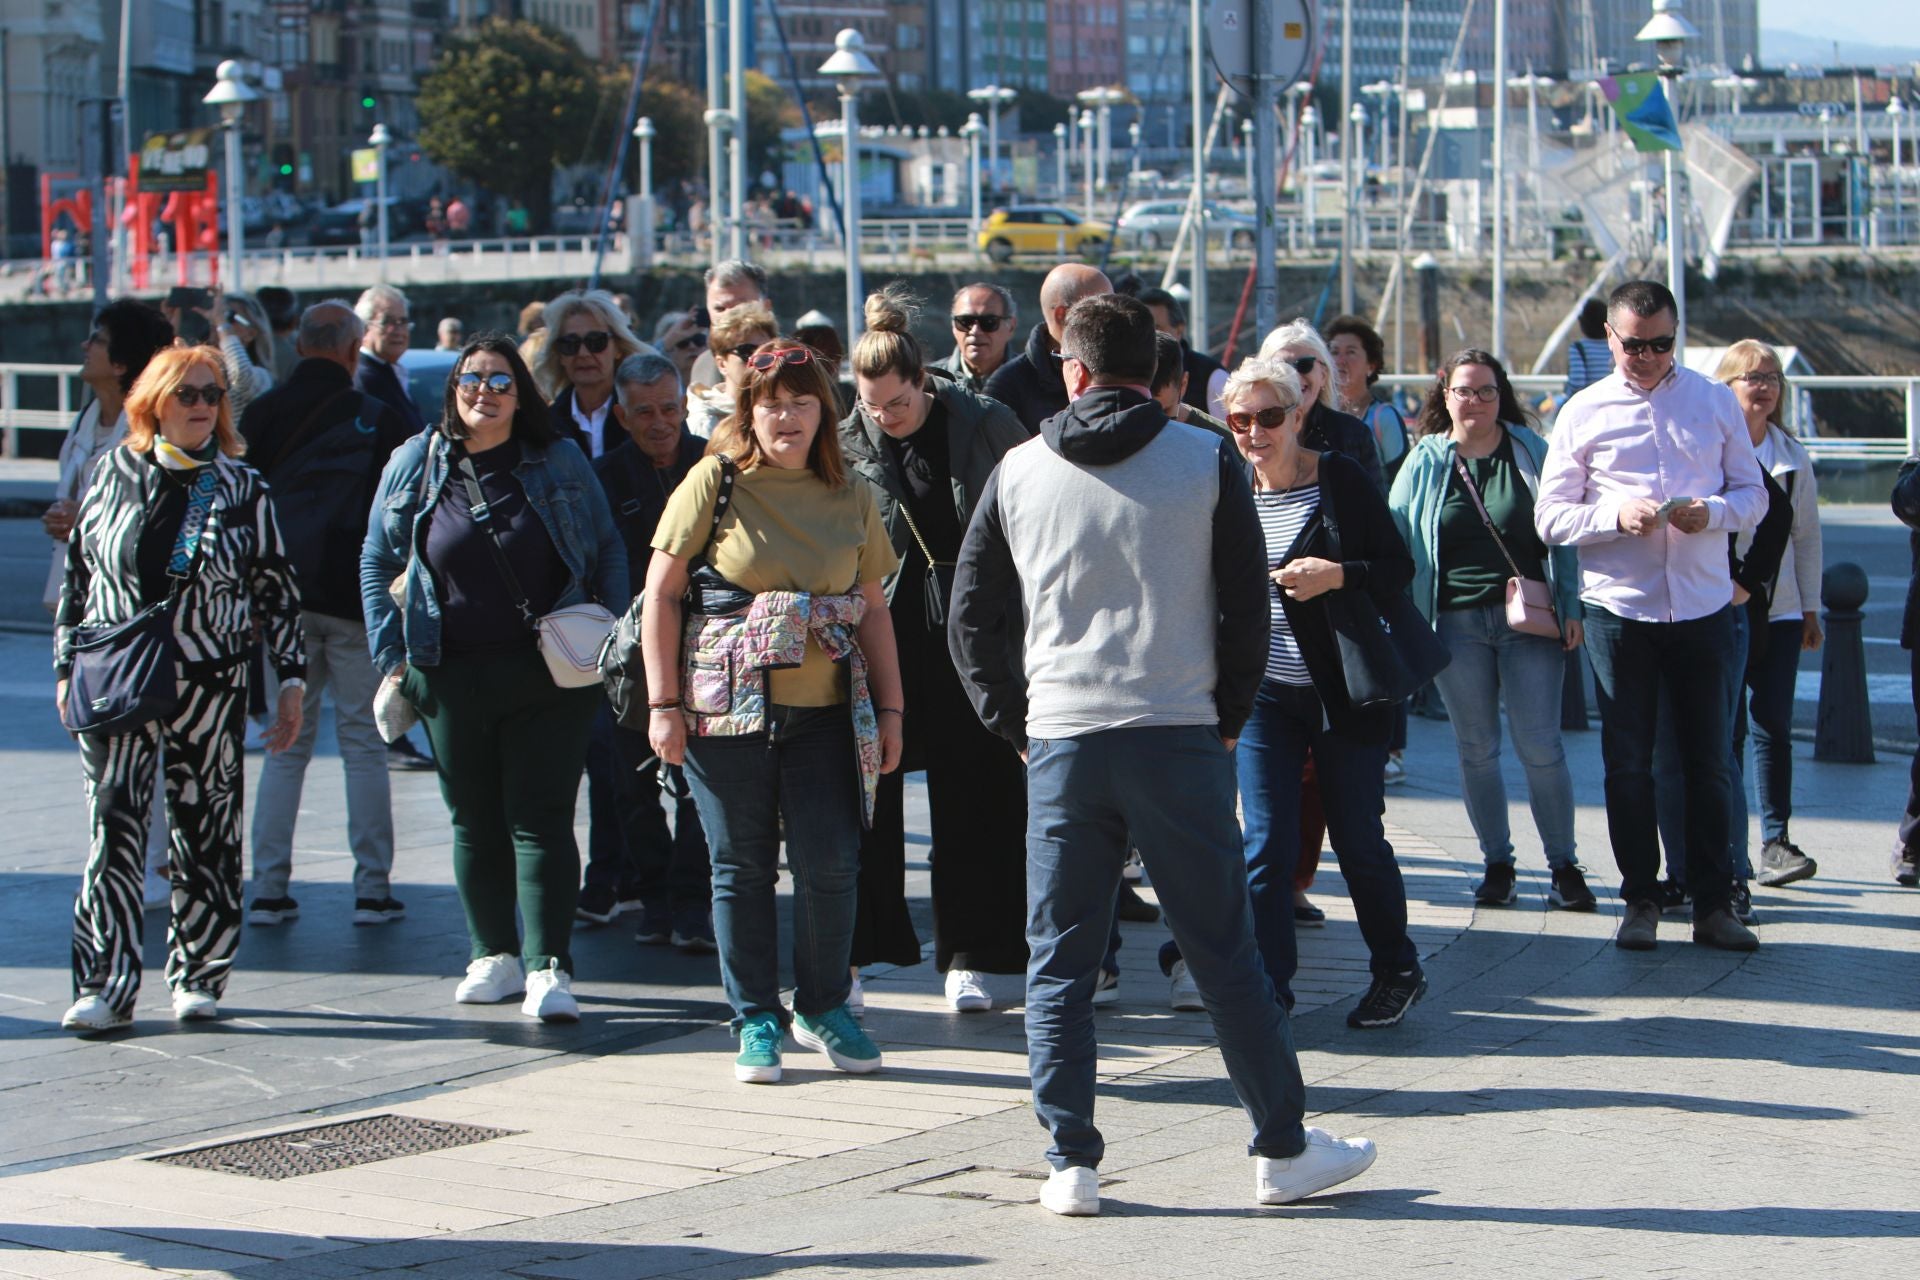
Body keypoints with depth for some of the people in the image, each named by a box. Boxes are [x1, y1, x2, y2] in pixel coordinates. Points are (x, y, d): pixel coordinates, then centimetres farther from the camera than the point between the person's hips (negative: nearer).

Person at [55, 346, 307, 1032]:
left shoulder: (242, 487, 4)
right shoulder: (113, 474, 6)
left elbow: (275, 589, 6)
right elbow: (77, 571, 11)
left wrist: (291, 677, 1)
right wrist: (67, 667, 8)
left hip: (210, 684, 0)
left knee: (205, 828, 4)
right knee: (113, 825, -5)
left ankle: (199, 975, 16)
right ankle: (105, 986, -3)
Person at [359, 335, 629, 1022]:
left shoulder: (559, 462, 2)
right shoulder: (415, 464, 6)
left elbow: (607, 552, 9)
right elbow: (376, 563, 12)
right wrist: (392, 657, 4)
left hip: (548, 677, -2)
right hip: (452, 677, 3)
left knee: (540, 820, -7)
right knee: (474, 823, 10)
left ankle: (548, 968, -9)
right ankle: (494, 956, 22)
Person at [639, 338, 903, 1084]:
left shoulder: (851, 499, 9)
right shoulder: (715, 483, -1)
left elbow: (873, 609, 13)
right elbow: (661, 593, -1)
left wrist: (890, 708, 7)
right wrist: (664, 703, -5)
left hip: (826, 711, 2)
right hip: (728, 709, -2)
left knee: (831, 862, -3)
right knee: (742, 866, 4)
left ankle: (824, 1006, 18)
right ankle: (756, 1020, 17)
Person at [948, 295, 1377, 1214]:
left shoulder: (1019, 472, 5)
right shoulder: (1207, 462, 1)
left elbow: (972, 617, 8)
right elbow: (1247, 605, 3)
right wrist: (1228, 719, 12)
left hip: (1061, 747, 1)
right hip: (1178, 741, -1)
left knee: (1058, 965, 8)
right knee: (1224, 955, 6)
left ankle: (1071, 1163, 7)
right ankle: (1284, 1150, 12)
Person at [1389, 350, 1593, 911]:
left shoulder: (1532, 452, 5)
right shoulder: (1424, 463, 7)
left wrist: (1572, 607, -2)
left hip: (1529, 620, -2)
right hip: (1456, 624, 2)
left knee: (1540, 747, -5)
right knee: (1476, 749, 6)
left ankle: (1563, 866, 5)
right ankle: (1497, 865, 16)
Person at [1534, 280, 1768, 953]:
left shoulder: (1716, 402, 7)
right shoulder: (1584, 413, 3)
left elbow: (1753, 494, 8)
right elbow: (1550, 517, 0)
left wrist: (1713, 511, -14)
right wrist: (1615, 514, -18)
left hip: (1704, 607, 1)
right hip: (1619, 610, -1)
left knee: (1708, 759, 5)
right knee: (1628, 762, 5)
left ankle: (1713, 903, 13)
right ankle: (1641, 901, 17)